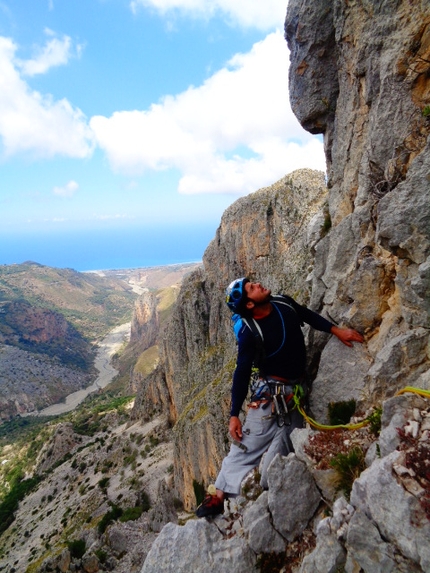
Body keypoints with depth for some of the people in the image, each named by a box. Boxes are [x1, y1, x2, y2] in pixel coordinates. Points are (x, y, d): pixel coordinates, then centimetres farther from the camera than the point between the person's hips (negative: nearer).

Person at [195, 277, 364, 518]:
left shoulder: (284, 303, -6)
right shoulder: (250, 334, -21)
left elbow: (309, 316, 12)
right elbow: (242, 374, -15)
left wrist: (336, 330, 1)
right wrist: (234, 415, -14)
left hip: (296, 394, 5)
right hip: (270, 394, -5)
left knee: (281, 453, 5)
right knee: (247, 446, -1)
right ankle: (219, 494, 13)